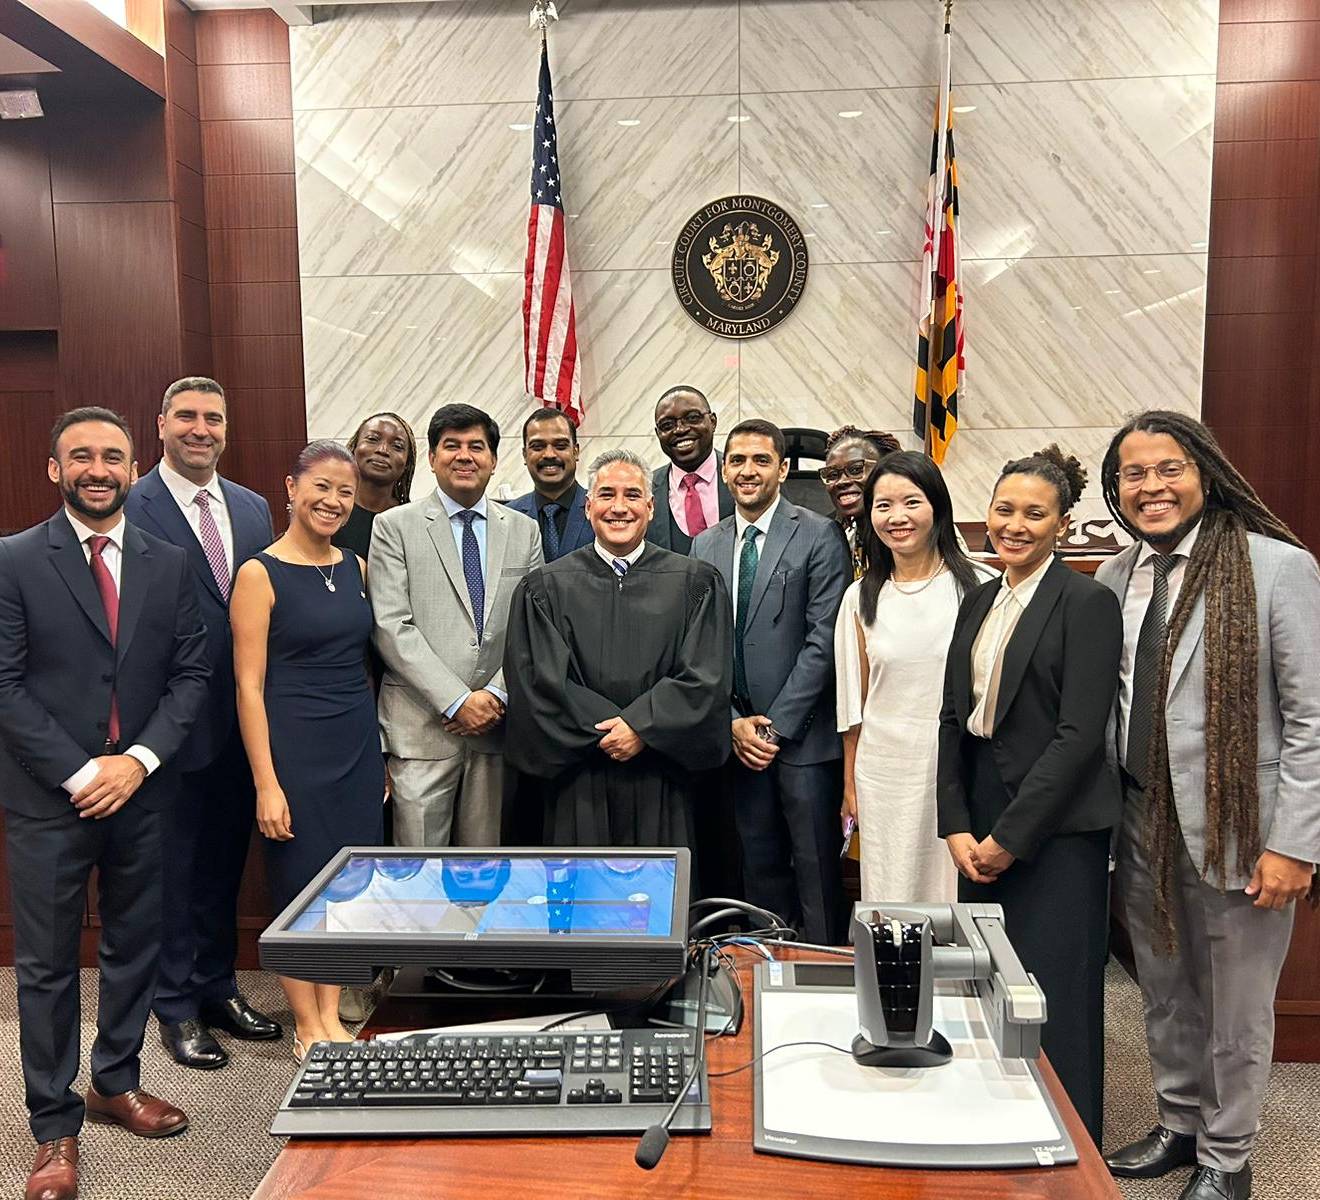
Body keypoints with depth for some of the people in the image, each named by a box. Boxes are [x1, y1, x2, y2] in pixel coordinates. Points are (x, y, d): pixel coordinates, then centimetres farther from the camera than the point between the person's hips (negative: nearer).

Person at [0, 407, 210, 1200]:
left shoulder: (171, 564, 4)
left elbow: (192, 674, 2)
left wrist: (138, 760, -10)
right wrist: (78, 773, -14)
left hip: (143, 789, 3)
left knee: (137, 945, 14)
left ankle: (116, 1083, 34)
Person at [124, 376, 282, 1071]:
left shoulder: (252, 509, 8)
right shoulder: (133, 508, -9)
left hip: (242, 722, 5)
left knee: (225, 864, 18)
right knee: (174, 868, 10)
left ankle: (218, 988, 35)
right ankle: (177, 1007, 27)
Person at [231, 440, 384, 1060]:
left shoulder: (355, 568, 8)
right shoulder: (260, 574, -9)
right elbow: (249, 685, -11)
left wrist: (379, 754, 11)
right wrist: (266, 783, -15)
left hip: (358, 746, 5)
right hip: (295, 748, -5)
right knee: (298, 884, 6)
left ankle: (331, 1019, 27)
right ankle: (306, 1028, 24)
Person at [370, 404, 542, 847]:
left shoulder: (524, 531, 11)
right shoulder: (395, 526, 1)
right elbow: (392, 627, -7)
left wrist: (497, 694, -7)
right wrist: (457, 701, -13)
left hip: (496, 724, 3)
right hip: (422, 725, -3)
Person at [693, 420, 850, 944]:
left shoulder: (819, 536, -4)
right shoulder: (706, 546, 11)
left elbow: (823, 640, -10)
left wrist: (775, 724, -11)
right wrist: (734, 722, -2)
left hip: (803, 736, -4)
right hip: (737, 739, 4)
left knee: (816, 870, 4)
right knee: (759, 868, 12)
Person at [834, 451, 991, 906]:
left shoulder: (979, 587, -4)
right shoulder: (861, 598, 6)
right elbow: (854, 701, 10)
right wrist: (850, 787, 10)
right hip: (885, 772, 2)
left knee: (956, 895, 6)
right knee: (889, 900, 10)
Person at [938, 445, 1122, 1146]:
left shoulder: (1087, 603, -9)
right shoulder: (978, 603, 11)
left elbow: (1079, 734, -15)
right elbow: (954, 719, 10)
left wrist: (1010, 836, -14)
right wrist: (956, 826, 1)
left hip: (1055, 828, -6)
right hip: (981, 825, 6)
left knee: (1053, 1002, 2)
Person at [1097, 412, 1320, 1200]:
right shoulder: (1114, 580, 4)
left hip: (1237, 831, -5)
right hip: (1144, 823, 5)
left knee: (1238, 1010, 11)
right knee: (1165, 995, 19)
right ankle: (1179, 1126, 41)